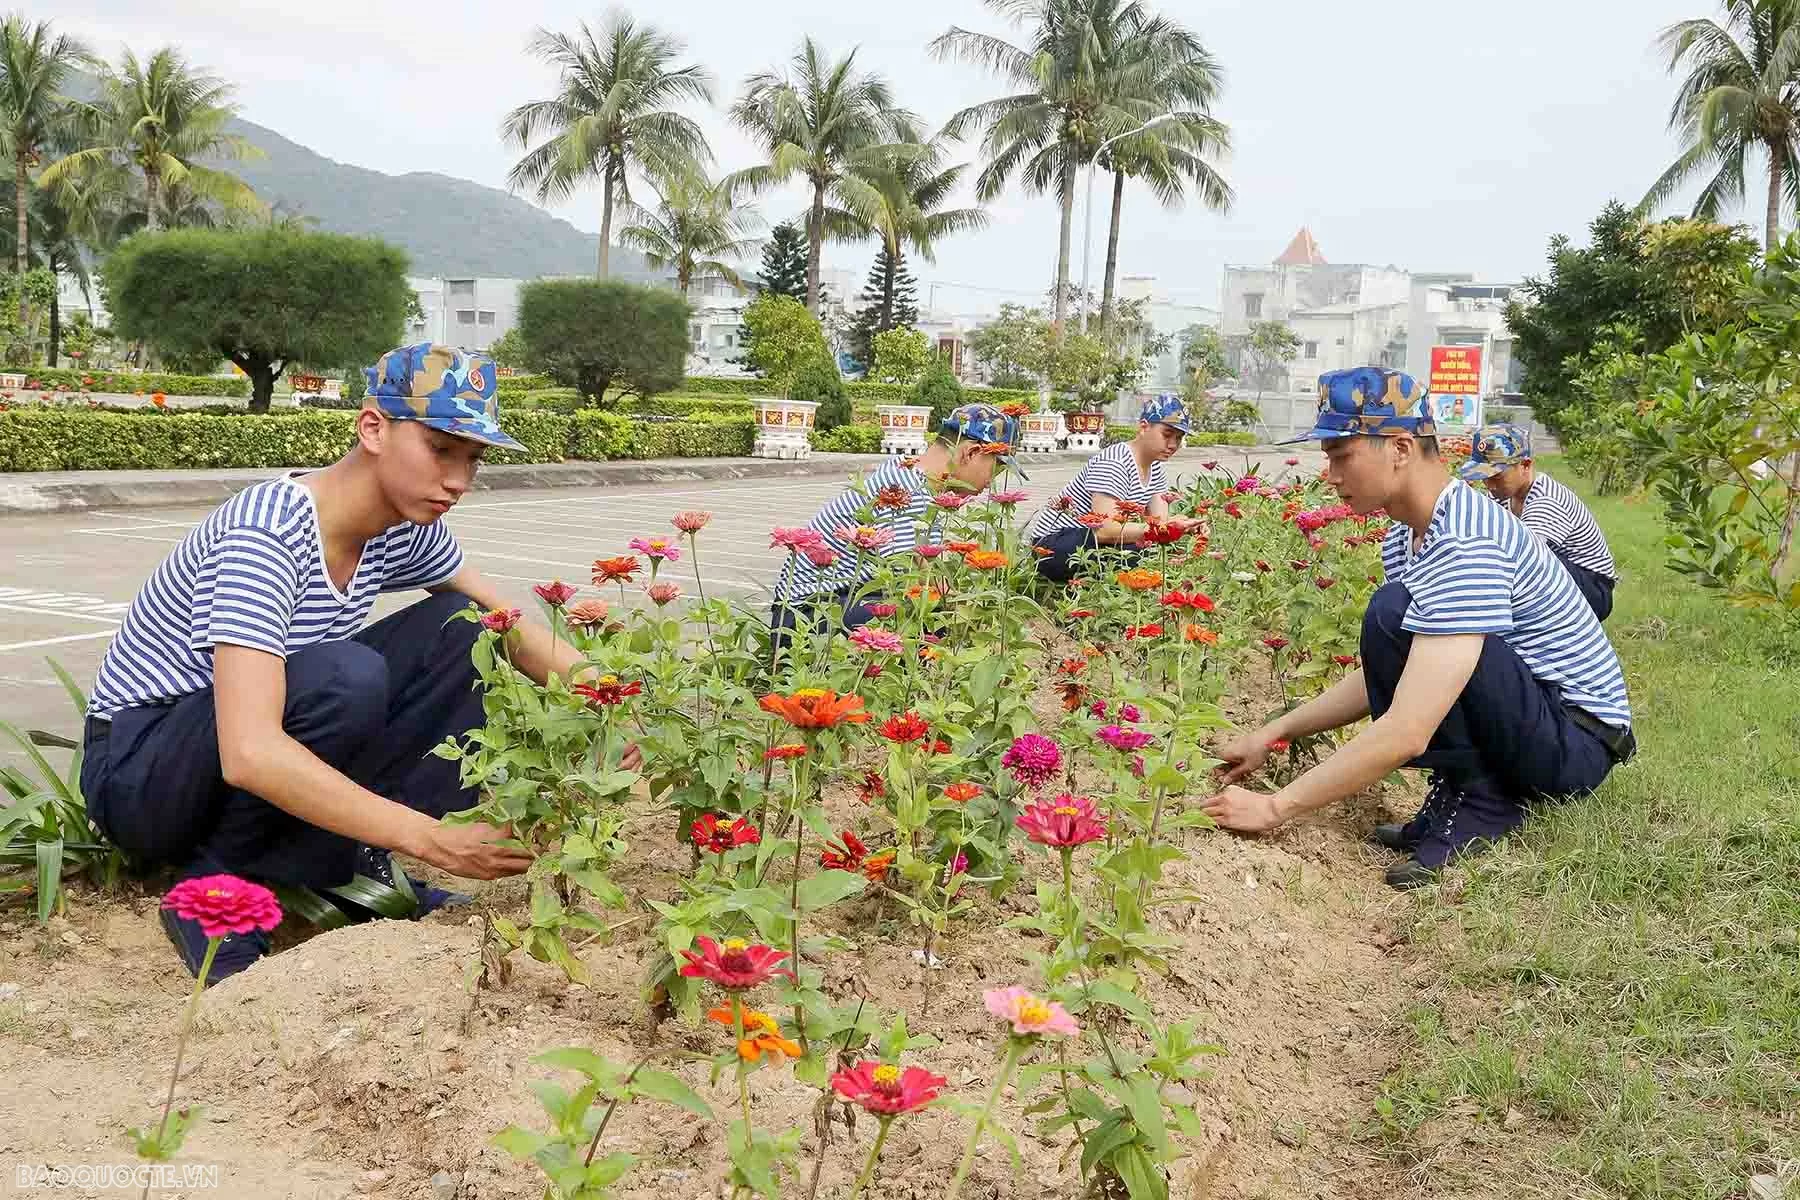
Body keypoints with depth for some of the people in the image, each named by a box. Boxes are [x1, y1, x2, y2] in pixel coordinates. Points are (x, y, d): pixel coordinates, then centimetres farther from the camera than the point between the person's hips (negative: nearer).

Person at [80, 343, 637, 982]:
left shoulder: (403, 530, -6)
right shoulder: (267, 533, -30)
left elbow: (504, 627, 6)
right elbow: (250, 755, -40)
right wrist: (432, 839, -39)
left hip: (263, 755, 8)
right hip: (136, 772, -8)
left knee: (461, 629, -5)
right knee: (346, 679, -35)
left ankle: (347, 865, -6)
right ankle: (218, 885, -13)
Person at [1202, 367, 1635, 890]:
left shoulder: (1465, 545, -28)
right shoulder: (1406, 536, 4)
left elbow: (1406, 733, -35)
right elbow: (1384, 674, 11)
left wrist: (1275, 807, -29)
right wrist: (1272, 734, 3)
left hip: (1575, 739, -10)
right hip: (1522, 725, 10)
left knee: (1395, 614, -26)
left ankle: (1479, 801, -11)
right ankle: (1490, 783, 8)